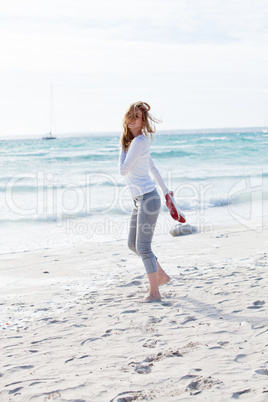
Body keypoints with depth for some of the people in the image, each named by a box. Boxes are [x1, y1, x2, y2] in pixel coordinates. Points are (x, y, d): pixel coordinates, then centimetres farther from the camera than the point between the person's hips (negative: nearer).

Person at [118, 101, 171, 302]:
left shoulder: (139, 141, -16)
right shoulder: (137, 141, 14)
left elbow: (123, 170, -16)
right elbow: (152, 168, 23)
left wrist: (122, 146, -4)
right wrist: (166, 190, 31)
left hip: (148, 198, -10)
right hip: (140, 200, 10)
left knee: (143, 246, -6)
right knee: (133, 244, 16)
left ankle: (155, 293, 3)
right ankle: (162, 275, 30)